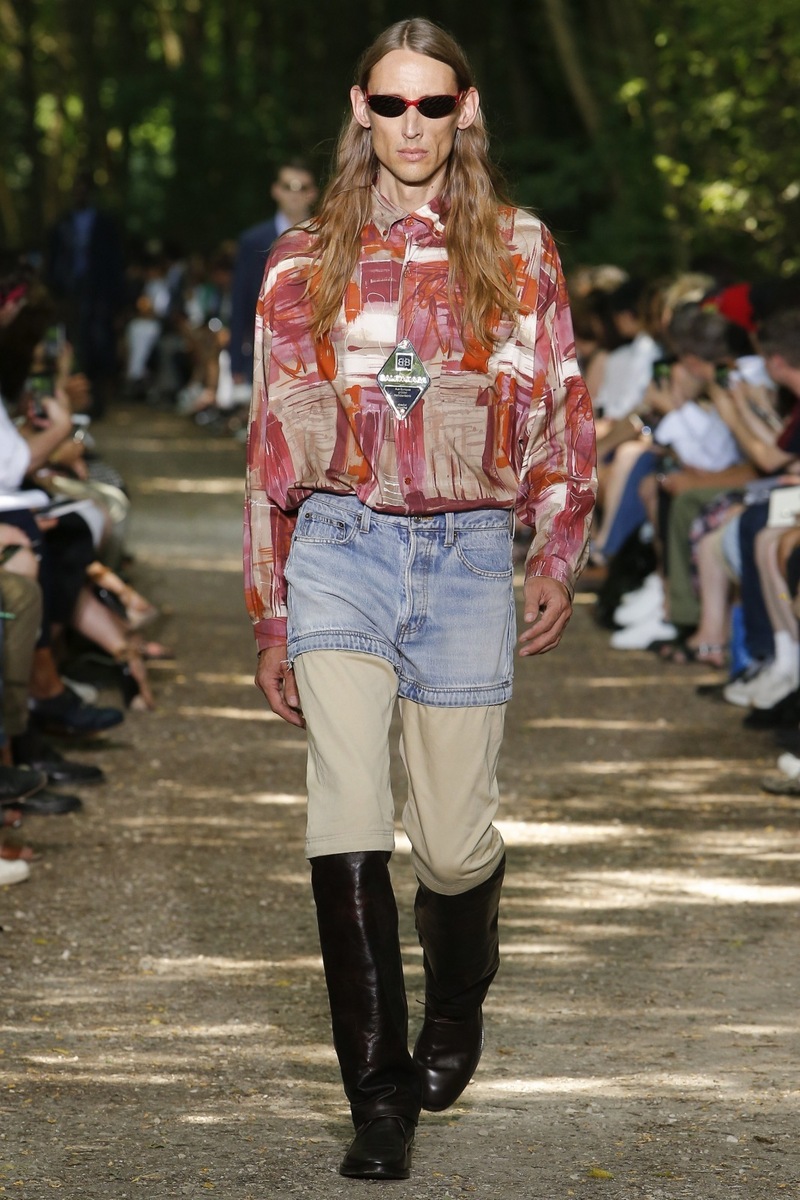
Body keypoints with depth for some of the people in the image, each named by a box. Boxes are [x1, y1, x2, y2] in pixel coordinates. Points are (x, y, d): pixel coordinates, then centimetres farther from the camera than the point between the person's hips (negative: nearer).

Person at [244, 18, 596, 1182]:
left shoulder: (519, 251, 7)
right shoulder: (306, 261, 8)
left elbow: (564, 417, 12)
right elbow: (273, 438, 11)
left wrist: (558, 554, 0)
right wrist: (270, 617, 10)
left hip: (469, 554, 0)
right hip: (339, 548, 0)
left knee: (455, 838, 3)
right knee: (349, 813, -16)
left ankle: (456, 1001, 37)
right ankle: (380, 1096, -12)